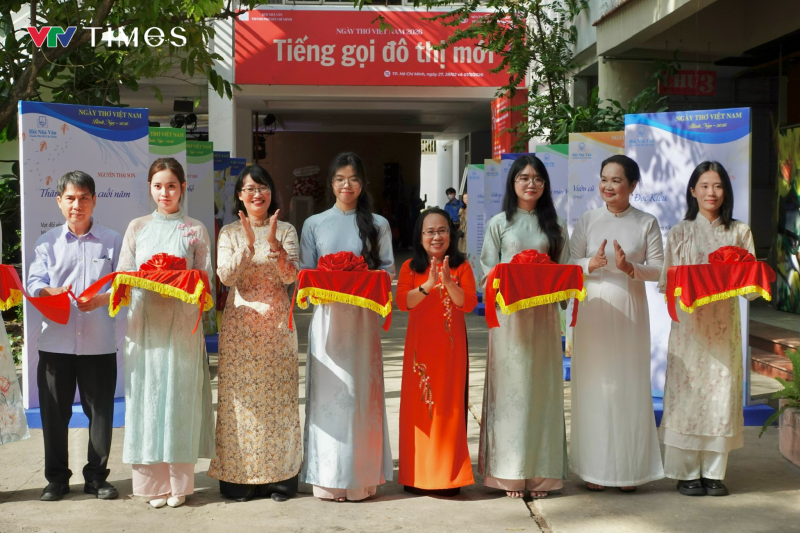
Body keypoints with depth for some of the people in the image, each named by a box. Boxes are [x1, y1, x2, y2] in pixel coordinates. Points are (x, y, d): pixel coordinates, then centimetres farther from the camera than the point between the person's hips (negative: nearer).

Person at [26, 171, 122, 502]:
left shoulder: (112, 241, 5)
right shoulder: (48, 242, 8)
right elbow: (34, 282, -2)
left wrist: (101, 299, -19)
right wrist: (50, 292, -24)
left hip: (100, 342, -1)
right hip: (56, 341, 1)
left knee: (101, 411, 5)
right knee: (54, 412, 6)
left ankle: (97, 477, 19)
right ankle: (57, 478, 21)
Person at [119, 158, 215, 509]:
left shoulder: (195, 230, 7)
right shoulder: (137, 228, 12)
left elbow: (205, 280, 3)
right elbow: (123, 276, 8)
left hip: (182, 325, -1)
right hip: (144, 324, 2)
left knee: (179, 397, -1)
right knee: (147, 397, 0)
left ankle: (178, 483, 6)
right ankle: (152, 482, 8)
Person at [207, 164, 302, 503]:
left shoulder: (286, 231, 6)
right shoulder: (229, 233, 6)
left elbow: (291, 277, -5)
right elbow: (225, 275, -8)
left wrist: (274, 243, -17)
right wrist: (248, 244, -18)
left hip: (276, 323, 0)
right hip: (240, 324, 0)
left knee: (278, 396, 1)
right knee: (240, 395, 0)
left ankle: (279, 476, 10)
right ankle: (239, 478, 9)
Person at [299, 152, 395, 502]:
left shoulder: (378, 224, 8)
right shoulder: (314, 224, 9)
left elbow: (388, 269, 5)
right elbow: (305, 272, 6)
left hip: (363, 315, 0)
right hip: (327, 314, 0)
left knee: (361, 391, 2)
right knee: (328, 391, -1)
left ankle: (361, 474, 12)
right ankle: (329, 476, 7)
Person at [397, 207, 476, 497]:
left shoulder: (461, 266, 5)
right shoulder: (410, 267, 7)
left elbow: (469, 303, -6)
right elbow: (402, 302, -8)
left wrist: (448, 282, -21)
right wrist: (428, 285, -22)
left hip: (451, 345, -1)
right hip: (420, 345, 1)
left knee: (449, 406, -1)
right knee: (418, 404, 0)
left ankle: (448, 475, 6)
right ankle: (418, 474, 10)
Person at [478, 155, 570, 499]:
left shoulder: (554, 225, 10)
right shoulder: (499, 223, 6)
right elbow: (488, 269, 2)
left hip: (543, 313, 2)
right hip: (508, 313, -2)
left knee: (541, 388, 3)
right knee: (510, 388, -2)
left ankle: (539, 471, 10)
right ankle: (510, 472, 5)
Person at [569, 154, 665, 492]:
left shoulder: (646, 223, 5)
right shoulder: (587, 221, 5)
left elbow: (658, 269, 1)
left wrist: (630, 268, -17)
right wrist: (592, 264, -17)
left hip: (629, 312, 0)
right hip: (593, 310, 0)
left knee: (629, 385, 2)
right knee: (594, 384, 1)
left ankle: (629, 468, 12)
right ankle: (594, 467, 10)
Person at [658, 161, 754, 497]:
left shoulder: (739, 232, 10)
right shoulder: (679, 233, 8)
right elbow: (665, 282, 3)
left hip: (724, 324, 1)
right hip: (689, 323, -1)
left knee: (721, 393, 0)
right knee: (686, 393, -3)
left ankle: (714, 472, 10)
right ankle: (687, 472, 7)